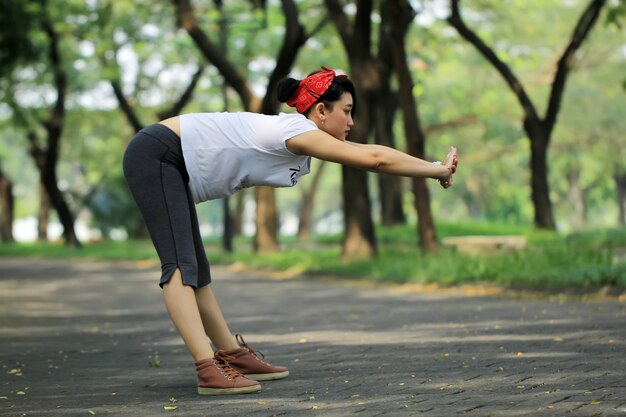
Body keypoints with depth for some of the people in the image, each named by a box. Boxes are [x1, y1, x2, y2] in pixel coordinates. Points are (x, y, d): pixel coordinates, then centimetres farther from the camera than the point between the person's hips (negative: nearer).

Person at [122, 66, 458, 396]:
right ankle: (209, 370, -31)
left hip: (170, 164, 10)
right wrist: (437, 170, -12)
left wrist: (436, 167, 14)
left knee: (196, 270, 15)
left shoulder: (300, 137, 9)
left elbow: (369, 154, 15)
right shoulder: (295, 130, -19)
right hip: (156, 154, -10)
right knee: (180, 264, -21)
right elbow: (375, 159, -22)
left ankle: (232, 355, 22)